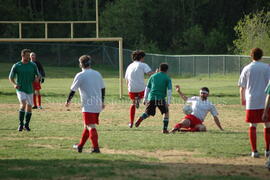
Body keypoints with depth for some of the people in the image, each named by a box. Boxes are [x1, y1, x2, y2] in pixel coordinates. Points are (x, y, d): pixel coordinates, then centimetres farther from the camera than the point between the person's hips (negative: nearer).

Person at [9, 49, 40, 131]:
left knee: (29, 107, 7)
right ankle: (21, 124, -15)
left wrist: (37, 78, -13)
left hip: (30, 89, 3)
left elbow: (38, 75, 11)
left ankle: (26, 124, 26)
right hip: (20, 89, -3)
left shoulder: (33, 65, 4)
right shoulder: (16, 66, -3)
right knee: (23, 104, -23)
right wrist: (14, 84, -15)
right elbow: (11, 77, 4)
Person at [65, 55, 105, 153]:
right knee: (87, 126, 16)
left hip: (88, 106, -7)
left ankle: (96, 148, -15)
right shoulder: (97, 74, 11)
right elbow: (103, 89, 17)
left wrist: (68, 101, 11)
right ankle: (80, 146, 26)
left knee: (91, 127, -7)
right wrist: (102, 102, 27)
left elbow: (73, 90, -4)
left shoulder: (80, 76, -7)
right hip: (98, 105, 7)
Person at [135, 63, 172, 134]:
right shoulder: (167, 78, 5)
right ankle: (165, 129, 7)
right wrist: (168, 102, -5)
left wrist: (145, 99, 20)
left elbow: (147, 88, 15)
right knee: (166, 112, 16)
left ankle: (141, 119, -16)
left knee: (148, 113, 15)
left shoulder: (153, 76, 14)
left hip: (151, 98, 2)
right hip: (161, 98, -2)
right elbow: (169, 90, -4)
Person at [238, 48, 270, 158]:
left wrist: (242, 99, 21)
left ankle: (254, 151, 0)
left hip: (251, 102, 1)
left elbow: (242, 87, 7)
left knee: (252, 126, 5)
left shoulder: (247, 68, 3)